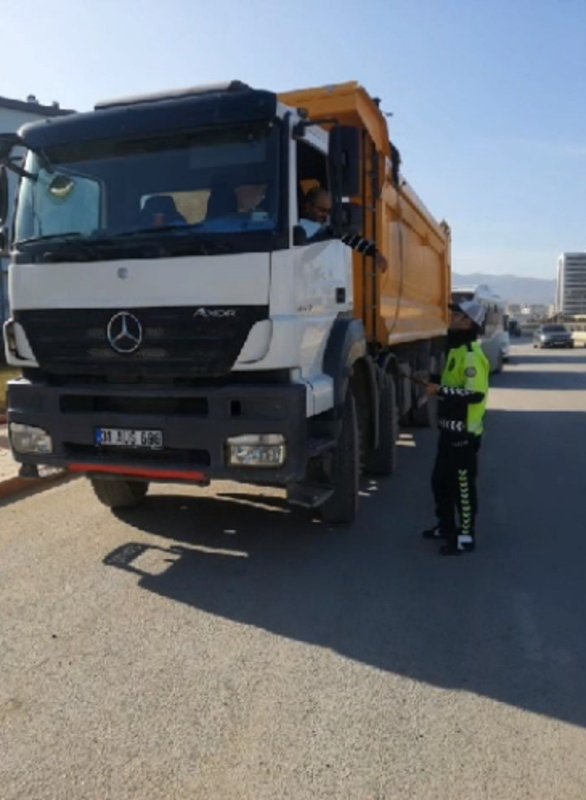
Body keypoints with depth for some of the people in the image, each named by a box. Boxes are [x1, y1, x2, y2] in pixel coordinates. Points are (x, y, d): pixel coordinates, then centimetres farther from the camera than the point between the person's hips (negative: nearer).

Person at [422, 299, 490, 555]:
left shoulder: (472, 355, -19)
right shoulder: (456, 349, 13)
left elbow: (475, 393, -29)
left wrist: (440, 390, -25)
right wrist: (434, 380, 11)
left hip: (464, 433, -10)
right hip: (450, 429, 10)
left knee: (462, 486, 1)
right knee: (440, 480, 19)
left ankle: (466, 537, 14)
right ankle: (445, 526, 35)